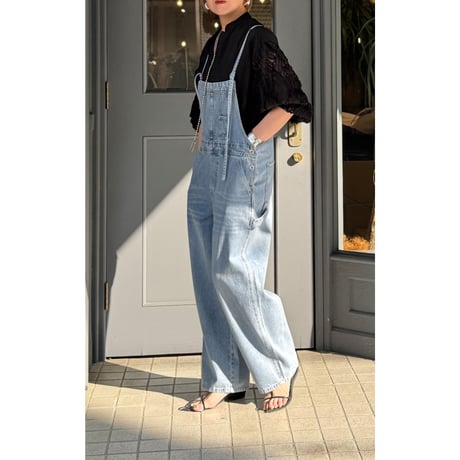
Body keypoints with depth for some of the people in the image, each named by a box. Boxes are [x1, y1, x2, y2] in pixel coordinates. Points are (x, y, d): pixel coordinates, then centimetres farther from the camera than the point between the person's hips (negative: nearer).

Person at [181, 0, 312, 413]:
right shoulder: (212, 45, 16)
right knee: (207, 275, 5)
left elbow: (289, 101, -16)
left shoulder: (257, 39, -7)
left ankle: (279, 370, 11)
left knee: (232, 270, -8)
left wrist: (249, 142, -13)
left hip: (243, 169, -8)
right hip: (207, 170, 8)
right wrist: (201, 153, 14)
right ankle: (224, 380, 15)